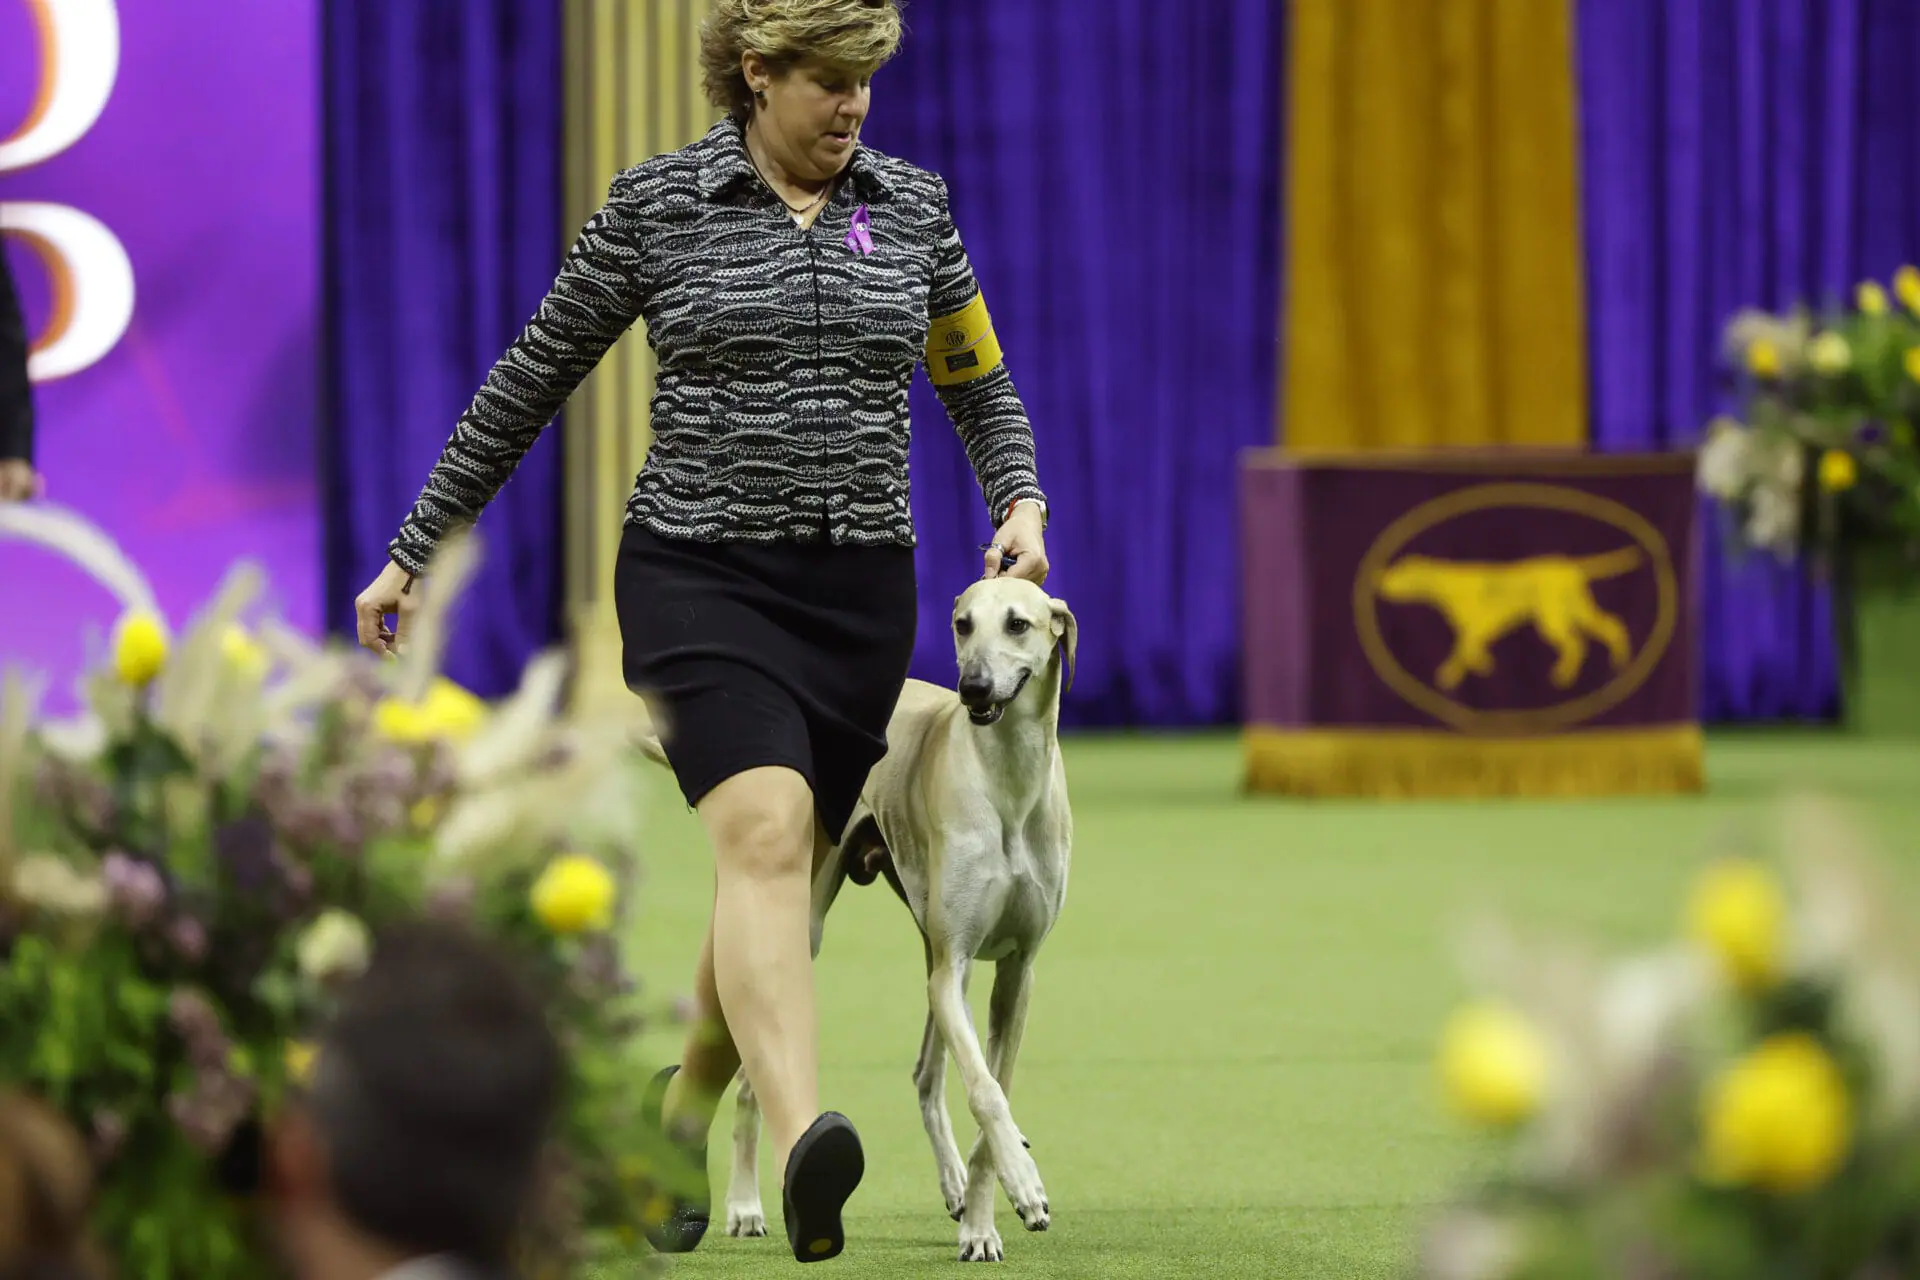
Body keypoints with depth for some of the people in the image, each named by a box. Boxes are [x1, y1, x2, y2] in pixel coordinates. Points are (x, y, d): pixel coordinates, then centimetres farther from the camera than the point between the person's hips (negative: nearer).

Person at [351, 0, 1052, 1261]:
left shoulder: (911, 206, 8)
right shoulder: (658, 204, -1)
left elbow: (981, 386, 19)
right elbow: (529, 385, 6)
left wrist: (1022, 505, -1)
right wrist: (414, 553, 8)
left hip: (860, 590, 4)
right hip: (700, 575, -4)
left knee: (783, 879, 10)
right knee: (766, 836, -25)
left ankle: (681, 1115, 36)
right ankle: (804, 1148, -41)